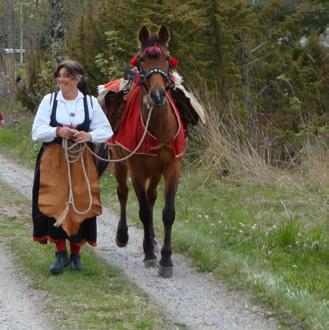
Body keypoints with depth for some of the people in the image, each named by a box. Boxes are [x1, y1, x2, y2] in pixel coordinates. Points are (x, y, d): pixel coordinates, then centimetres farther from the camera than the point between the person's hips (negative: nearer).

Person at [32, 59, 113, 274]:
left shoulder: (90, 102, 2)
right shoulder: (49, 101, 2)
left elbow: (106, 131, 3)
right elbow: (37, 132, -2)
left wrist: (90, 136, -16)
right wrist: (57, 131, -20)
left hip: (81, 162, 0)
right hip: (53, 161, 0)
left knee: (80, 205, 1)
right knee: (54, 205, -6)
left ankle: (76, 254, 16)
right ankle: (61, 254, 6)